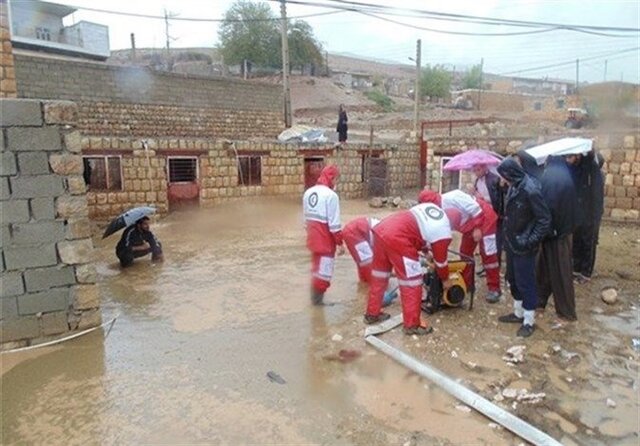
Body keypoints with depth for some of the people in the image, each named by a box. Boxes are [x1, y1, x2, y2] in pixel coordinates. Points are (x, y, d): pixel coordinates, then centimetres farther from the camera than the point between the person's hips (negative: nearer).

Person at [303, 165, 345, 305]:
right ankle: (317, 299, 11)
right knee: (324, 271, 3)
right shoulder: (330, 195, -17)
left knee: (316, 268, 21)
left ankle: (315, 297, 32)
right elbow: (334, 223, -18)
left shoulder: (308, 192, 9)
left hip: (313, 239, 8)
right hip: (325, 240, -8)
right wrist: (340, 243, -12)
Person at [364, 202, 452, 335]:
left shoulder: (430, 207, 21)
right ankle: (412, 325, 15)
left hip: (381, 228, 9)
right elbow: (440, 260, 13)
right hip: (397, 239, -9)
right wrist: (445, 280, 31)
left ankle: (372, 314, 36)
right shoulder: (443, 232, 1)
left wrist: (425, 249, 39)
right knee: (412, 283, 6)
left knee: (379, 277, 22)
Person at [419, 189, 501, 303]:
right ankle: (466, 284, 24)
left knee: (488, 254, -5)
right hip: (470, 226, 9)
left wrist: (478, 228, -24)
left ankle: (494, 288, 4)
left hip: (485, 219, -9)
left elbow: (474, 207, -29)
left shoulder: (451, 198, -29)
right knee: (465, 253, 12)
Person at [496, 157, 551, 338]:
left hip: (523, 247, -9)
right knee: (513, 279, 19)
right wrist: (507, 237, 11)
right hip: (512, 243, 9)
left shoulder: (530, 190, -22)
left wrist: (531, 241, -20)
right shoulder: (514, 187, 4)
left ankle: (529, 321, 17)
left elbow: (545, 219, -20)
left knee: (526, 282, 3)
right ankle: (518, 313, 35)